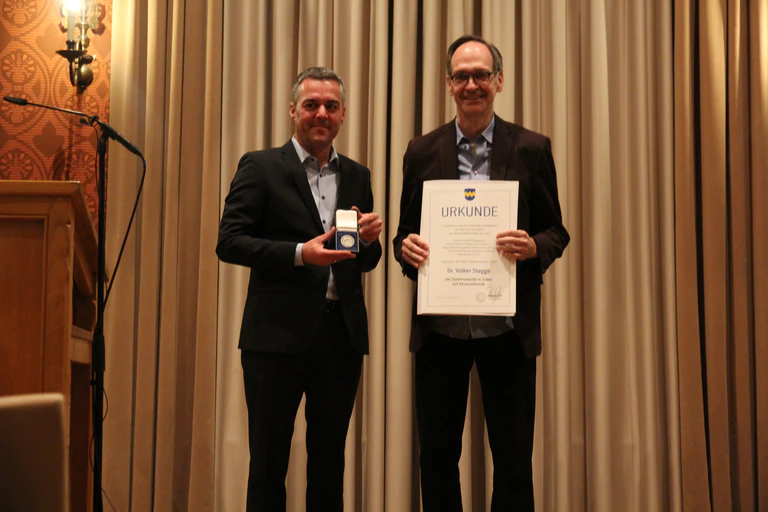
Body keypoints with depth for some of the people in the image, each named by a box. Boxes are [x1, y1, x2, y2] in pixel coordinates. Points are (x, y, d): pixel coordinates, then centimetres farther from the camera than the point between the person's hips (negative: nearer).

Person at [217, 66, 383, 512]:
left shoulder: (357, 175, 14)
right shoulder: (261, 167, 1)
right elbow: (229, 242, -7)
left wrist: (369, 240, -5)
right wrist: (300, 253, -18)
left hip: (342, 332, 4)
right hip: (280, 331, -4)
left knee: (329, 458, 12)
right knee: (269, 458, 4)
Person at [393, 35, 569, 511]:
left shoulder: (532, 149, 2)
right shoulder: (422, 152, 6)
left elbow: (556, 233, 4)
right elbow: (406, 233, 10)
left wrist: (533, 247, -18)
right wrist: (407, 248, -13)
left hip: (508, 328, -1)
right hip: (440, 325, 1)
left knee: (514, 460, 7)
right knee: (436, 457, 10)